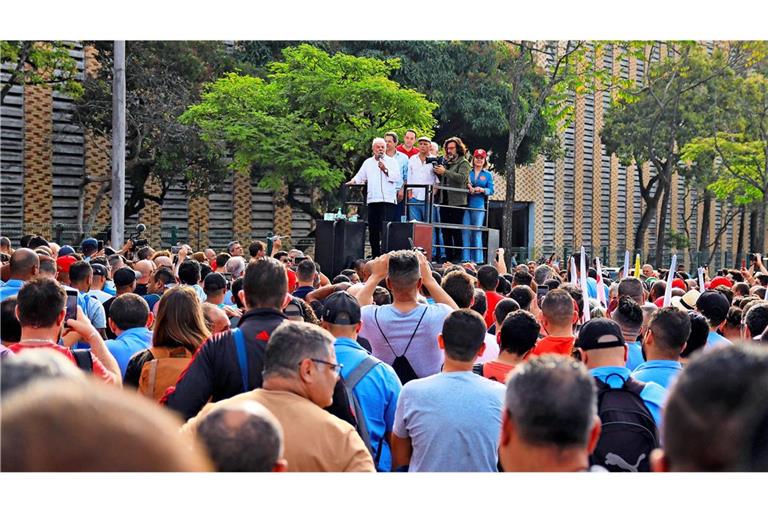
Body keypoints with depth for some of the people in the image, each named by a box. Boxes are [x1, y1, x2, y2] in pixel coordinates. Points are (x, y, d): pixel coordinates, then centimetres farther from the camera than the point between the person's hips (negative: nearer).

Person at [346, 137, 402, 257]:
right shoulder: (368, 162, 20)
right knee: (373, 229, 5)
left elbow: (397, 177, -3)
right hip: (372, 200, 4)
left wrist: (385, 170, -11)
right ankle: (375, 255, 12)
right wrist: (353, 181, -2)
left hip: (388, 199, -4)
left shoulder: (392, 161, 9)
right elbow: (360, 177, 18)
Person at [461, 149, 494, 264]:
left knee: (477, 232, -1)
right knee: (466, 232, -5)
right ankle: (465, 258, -1)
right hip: (466, 205, 1)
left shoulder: (488, 175, 11)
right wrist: (467, 185, -12)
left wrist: (482, 190, -13)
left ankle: (477, 259, 3)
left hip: (479, 206, -1)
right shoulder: (468, 172, 12)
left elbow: (491, 190, 5)